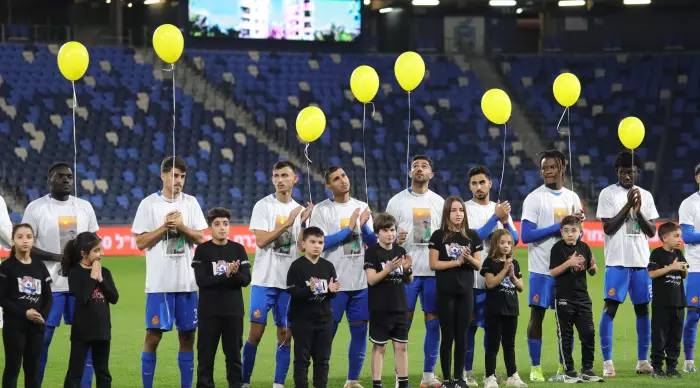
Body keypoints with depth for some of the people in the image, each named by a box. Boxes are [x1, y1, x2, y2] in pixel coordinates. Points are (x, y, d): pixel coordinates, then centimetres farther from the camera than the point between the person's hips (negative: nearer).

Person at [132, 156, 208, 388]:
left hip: (187, 282, 3)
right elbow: (141, 242, -5)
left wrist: (182, 227, -12)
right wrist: (165, 227, -14)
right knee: (153, 335, -3)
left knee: (187, 335, 6)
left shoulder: (191, 203, 7)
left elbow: (200, 238, 5)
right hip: (159, 282, -3)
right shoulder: (149, 204, -2)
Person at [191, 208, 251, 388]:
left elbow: (246, 279, -2)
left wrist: (234, 274, -23)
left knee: (234, 354, 7)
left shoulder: (238, 249, 4)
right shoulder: (202, 250, -2)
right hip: (209, 312, -2)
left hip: (233, 311, 2)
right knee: (206, 354, 1)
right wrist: (226, 275, -21)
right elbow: (201, 280, -12)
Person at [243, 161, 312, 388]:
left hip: (289, 282, 5)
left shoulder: (299, 210, 11)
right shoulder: (263, 206, -4)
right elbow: (261, 241, -14)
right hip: (264, 280, -5)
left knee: (285, 334, 4)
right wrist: (288, 223, -17)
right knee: (256, 333, -6)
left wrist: (304, 222, -7)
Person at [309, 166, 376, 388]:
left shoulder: (362, 208, 10)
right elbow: (319, 243, -14)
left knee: (360, 331, 7)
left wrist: (364, 227, -12)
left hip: (360, 283, 5)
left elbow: (374, 242, 8)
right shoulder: (321, 210, -4)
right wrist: (349, 229, -15)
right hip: (334, 283, -5)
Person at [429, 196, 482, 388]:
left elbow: (478, 265, 6)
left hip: (465, 292, 3)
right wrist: (457, 261, -14)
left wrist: (469, 258, -15)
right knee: (448, 336, 0)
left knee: (462, 336, 5)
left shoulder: (472, 236, 6)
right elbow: (433, 264, -7)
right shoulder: (438, 236, -2)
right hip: (445, 292, -2)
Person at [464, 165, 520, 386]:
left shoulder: (500, 209, 12)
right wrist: (496, 218, -17)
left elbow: (514, 240, 7)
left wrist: (505, 222, -11)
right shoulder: (466, 209, -3)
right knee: (470, 325, -4)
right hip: (474, 279, -5)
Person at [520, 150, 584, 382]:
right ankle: (535, 368, 4)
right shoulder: (534, 198, -7)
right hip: (541, 269, -5)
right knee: (537, 316, -1)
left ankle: (563, 366, 15)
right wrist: (559, 226, -17)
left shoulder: (572, 198, 10)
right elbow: (526, 235, -15)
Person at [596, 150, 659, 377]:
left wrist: (638, 211, -9)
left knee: (643, 309, 6)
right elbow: (608, 228, -9)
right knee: (610, 308, -8)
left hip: (641, 262, 4)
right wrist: (628, 205, -15)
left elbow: (652, 232, 7)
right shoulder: (608, 194, -2)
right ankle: (607, 362, -7)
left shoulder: (646, 196, 10)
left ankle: (643, 360, 13)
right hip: (617, 262, -4)